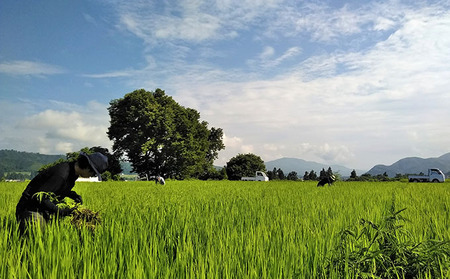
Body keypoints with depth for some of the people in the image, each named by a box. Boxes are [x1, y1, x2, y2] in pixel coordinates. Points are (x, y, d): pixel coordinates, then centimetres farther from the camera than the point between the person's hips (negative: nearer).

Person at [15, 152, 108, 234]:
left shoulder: (72, 169, 1)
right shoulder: (62, 174, -29)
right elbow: (39, 197, -31)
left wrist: (72, 194, -1)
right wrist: (60, 212, -30)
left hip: (44, 210, 9)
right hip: (31, 209, -9)